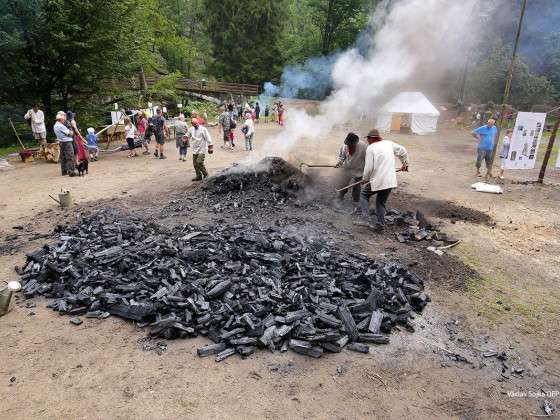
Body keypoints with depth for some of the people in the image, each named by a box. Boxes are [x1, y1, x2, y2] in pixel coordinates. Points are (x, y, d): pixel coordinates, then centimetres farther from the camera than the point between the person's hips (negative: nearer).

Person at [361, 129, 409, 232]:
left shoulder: (371, 148, -7)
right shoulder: (389, 144, 10)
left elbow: (369, 167, -11)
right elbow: (403, 151, 22)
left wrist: (365, 179, 6)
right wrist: (405, 164, 36)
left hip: (377, 181, -5)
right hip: (390, 181, 5)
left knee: (364, 194, 19)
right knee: (381, 202, 17)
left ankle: (365, 214, 2)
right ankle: (380, 226, 18)